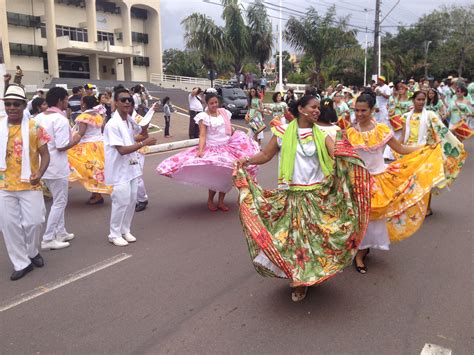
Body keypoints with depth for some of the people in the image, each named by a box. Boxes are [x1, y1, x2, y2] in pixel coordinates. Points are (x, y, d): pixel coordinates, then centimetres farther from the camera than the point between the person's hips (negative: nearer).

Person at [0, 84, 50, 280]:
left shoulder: (34, 127, -6)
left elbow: (45, 154, -4)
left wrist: (39, 173, -19)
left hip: (29, 184, -2)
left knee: (33, 222, 4)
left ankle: (32, 252, 33)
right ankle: (21, 263, 20)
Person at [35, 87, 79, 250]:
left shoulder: (38, 117, 6)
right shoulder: (60, 119, -17)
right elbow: (61, 146, -22)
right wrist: (75, 141, -5)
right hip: (57, 167, -8)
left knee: (58, 200, 20)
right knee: (60, 202, 3)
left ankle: (61, 233, 28)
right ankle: (48, 239, 6)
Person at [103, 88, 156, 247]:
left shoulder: (130, 120, 4)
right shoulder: (113, 124, -20)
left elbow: (143, 134, 21)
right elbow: (122, 150, -25)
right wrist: (144, 143, -25)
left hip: (132, 167, 8)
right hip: (119, 170, -8)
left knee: (131, 201, 13)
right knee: (121, 202, -3)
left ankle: (125, 230, 29)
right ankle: (114, 234, 14)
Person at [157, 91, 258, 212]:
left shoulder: (224, 112, 7)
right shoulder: (204, 117, -7)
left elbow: (231, 131, 15)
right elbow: (202, 135, -15)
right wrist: (201, 150, -28)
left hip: (227, 147, 5)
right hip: (212, 149, -4)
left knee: (226, 174, 2)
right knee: (215, 175, -6)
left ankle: (221, 201, 17)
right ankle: (210, 201, 17)